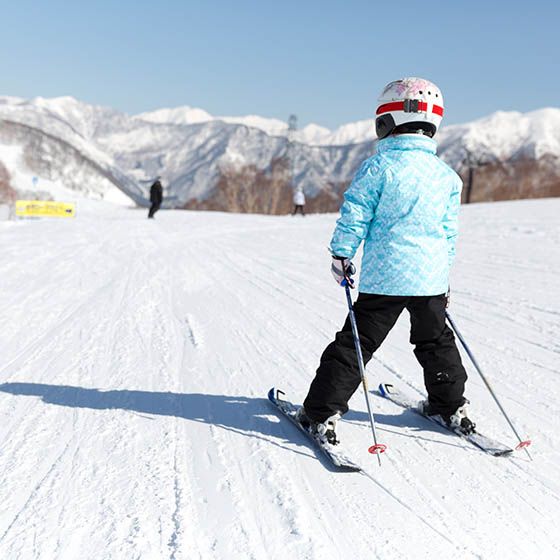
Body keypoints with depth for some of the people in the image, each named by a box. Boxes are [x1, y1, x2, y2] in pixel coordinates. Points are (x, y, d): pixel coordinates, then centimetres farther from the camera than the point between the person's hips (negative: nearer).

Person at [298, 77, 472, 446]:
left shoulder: (379, 166, -9)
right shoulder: (447, 176, 4)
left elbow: (355, 214, -8)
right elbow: (449, 232, 10)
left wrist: (341, 254, 4)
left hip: (384, 276, -4)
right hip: (431, 277, 4)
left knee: (355, 343, 2)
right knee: (436, 341, 23)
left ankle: (322, 412, 2)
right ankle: (451, 406, 33)